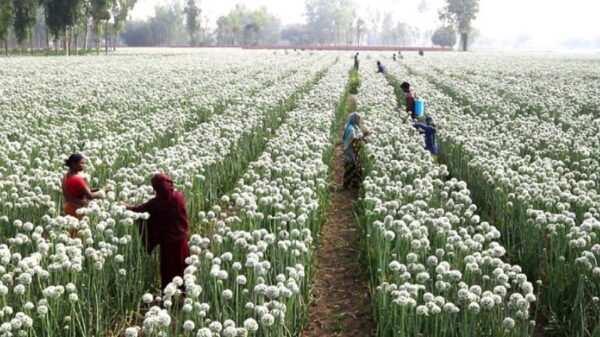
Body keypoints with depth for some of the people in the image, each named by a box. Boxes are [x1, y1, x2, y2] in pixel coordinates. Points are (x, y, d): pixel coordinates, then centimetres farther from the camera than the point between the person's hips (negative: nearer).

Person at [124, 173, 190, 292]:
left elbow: (139, 209, -1)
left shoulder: (157, 202, -18)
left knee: (168, 269, 10)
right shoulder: (179, 196, -9)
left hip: (168, 240, -3)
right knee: (182, 266, 17)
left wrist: (126, 206, 16)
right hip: (182, 238, 4)